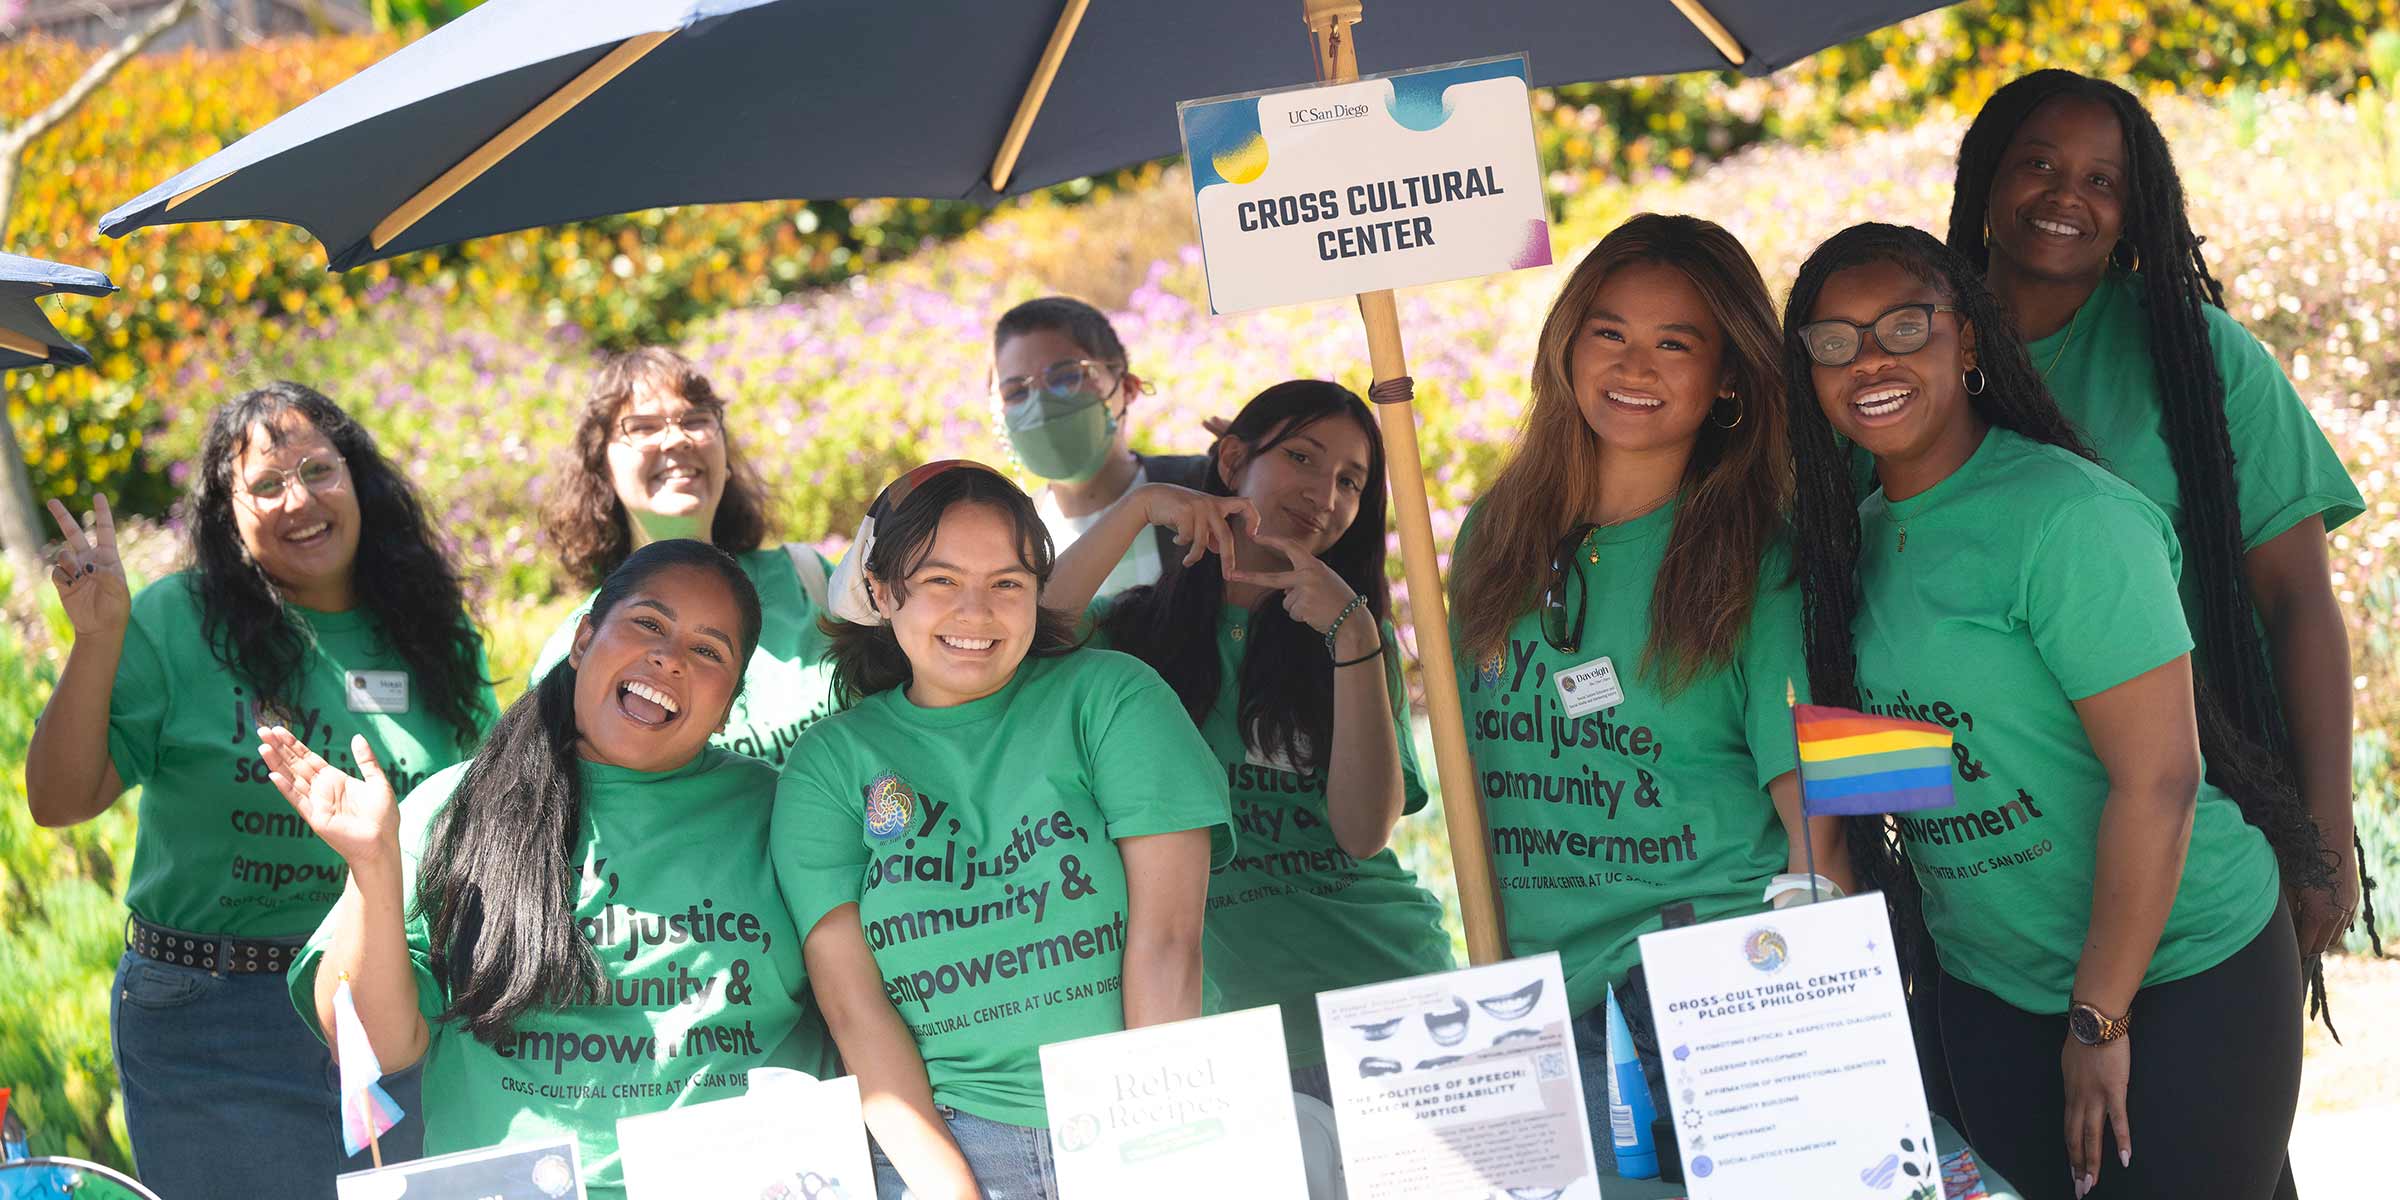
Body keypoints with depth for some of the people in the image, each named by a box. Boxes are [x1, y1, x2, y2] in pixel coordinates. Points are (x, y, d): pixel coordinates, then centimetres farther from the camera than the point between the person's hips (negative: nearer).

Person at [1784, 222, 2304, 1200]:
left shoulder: (2066, 515, -19)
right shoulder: (1859, 536, 4)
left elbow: (2157, 781, -22)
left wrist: (2101, 1017, -19)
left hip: (2178, 976, -7)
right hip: (1986, 989, 7)